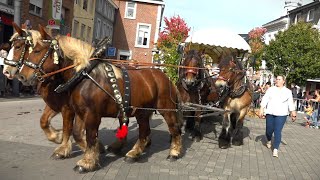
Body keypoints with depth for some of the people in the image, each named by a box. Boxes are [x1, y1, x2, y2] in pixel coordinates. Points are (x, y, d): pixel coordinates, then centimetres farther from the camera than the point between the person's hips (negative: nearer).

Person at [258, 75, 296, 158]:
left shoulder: (288, 91, 7)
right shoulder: (271, 89, 6)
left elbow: (290, 103, 10)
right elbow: (265, 99, 1)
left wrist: (293, 113, 7)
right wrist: (261, 109, -7)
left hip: (281, 115, -1)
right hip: (270, 113, 1)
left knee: (277, 132, -7)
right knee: (269, 130, 6)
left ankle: (275, 150, -1)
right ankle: (269, 141, 39)